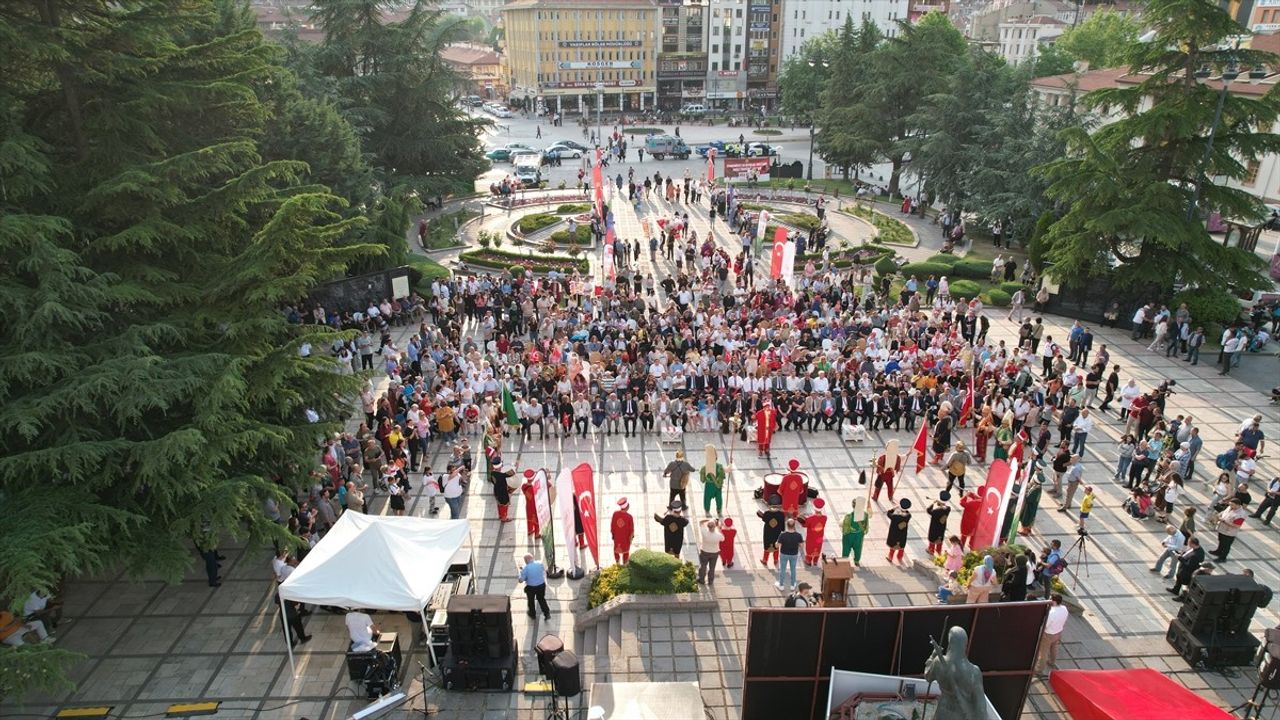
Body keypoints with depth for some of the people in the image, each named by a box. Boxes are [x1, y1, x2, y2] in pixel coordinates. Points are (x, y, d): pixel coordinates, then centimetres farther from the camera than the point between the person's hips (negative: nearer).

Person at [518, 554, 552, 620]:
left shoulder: (525, 568, -23)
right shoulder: (540, 563, -10)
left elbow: (521, 580, -17)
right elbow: (545, 569, 12)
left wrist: (521, 571, -3)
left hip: (531, 587, -3)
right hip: (541, 585, 3)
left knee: (531, 600, 23)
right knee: (541, 599, 24)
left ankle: (532, 614, 43)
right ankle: (547, 614, 23)